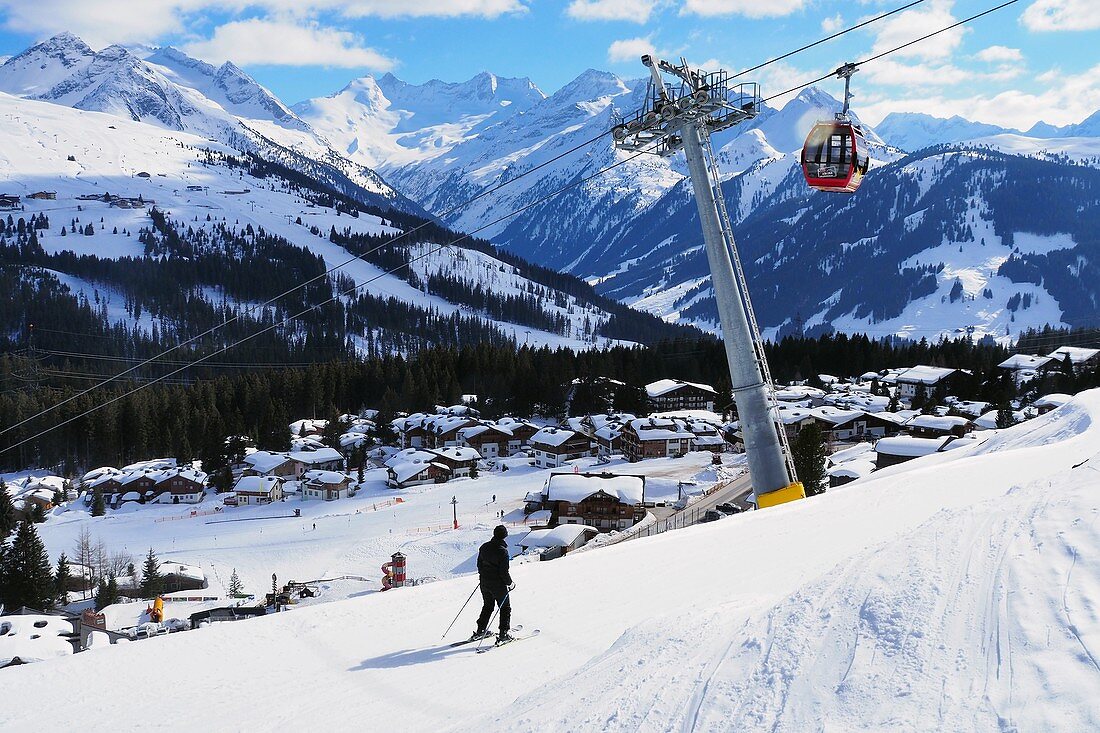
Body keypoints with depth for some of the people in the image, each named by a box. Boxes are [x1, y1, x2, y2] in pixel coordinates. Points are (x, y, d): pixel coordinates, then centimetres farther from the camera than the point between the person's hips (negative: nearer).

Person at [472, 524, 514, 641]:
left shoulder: (484, 547, 0)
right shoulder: (503, 551, -21)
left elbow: (479, 564, 11)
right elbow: (504, 572, -20)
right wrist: (510, 583, -4)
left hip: (484, 583, 6)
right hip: (498, 585, -6)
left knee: (488, 606, 23)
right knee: (505, 608, 8)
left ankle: (480, 631, 26)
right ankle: (503, 634, 5)